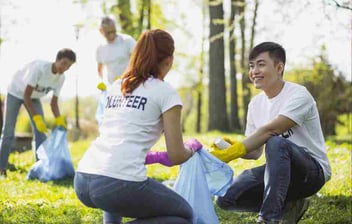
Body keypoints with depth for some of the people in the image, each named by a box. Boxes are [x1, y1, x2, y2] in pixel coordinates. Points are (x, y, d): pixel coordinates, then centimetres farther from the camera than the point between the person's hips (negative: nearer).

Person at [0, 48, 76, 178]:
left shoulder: (61, 78, -17)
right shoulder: (39, 67, -37)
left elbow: (54, 102, -10)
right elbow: (26, 95, -35)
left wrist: (59, 119, -28)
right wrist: (36, 118, -42)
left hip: (34, 97, 6)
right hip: (16, 93, -6)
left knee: (41, 131, -6)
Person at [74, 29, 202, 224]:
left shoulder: (115, 86, 21)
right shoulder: (165, 92, 3)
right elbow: (176, 156, 3)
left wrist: (159, 157, 33)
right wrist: (191, 148, 25)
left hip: (83, 180, 8)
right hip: (121, 184, -7)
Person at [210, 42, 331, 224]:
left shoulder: (298, 95, -15)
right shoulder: (256, 104, 7)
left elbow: (269, 131, -28)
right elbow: (255, 152, 7)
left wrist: (232, 153, -34)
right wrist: (233, 147, -15)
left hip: (313, 171, -7)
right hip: (281, 170, 7)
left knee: (276, 143, -38)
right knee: (226, 198, -13)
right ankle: (287, 207, 5)